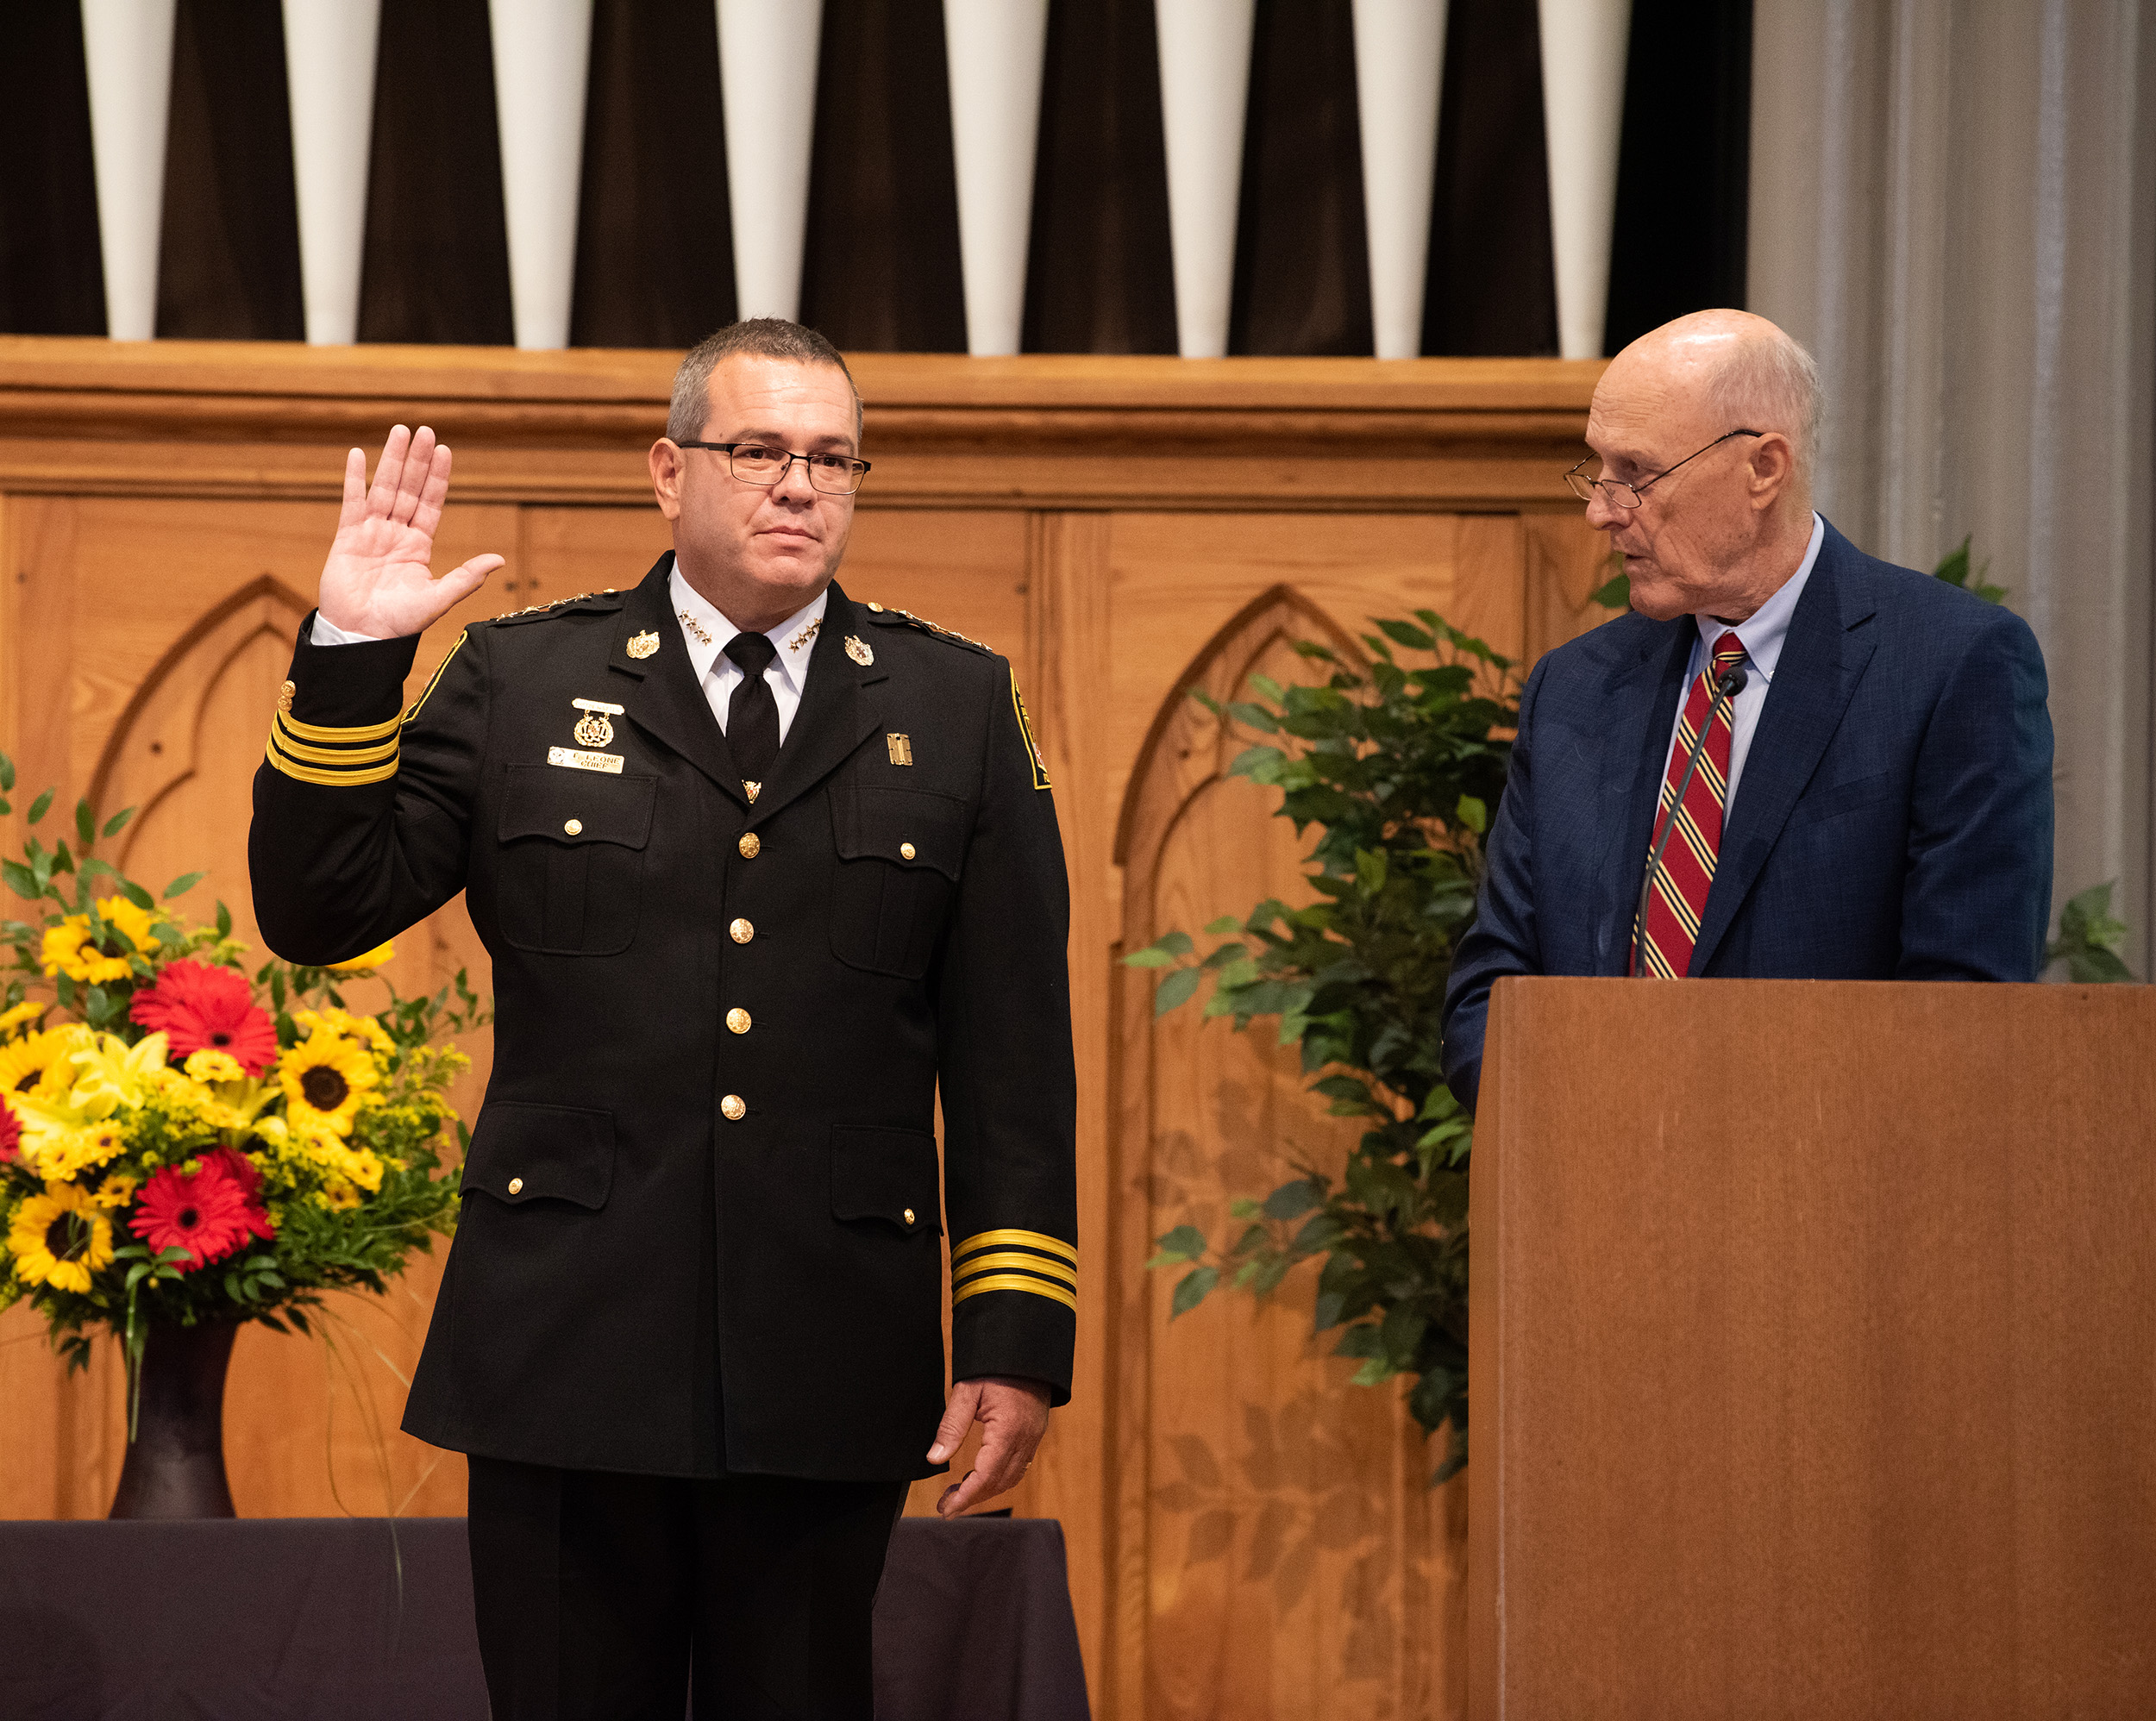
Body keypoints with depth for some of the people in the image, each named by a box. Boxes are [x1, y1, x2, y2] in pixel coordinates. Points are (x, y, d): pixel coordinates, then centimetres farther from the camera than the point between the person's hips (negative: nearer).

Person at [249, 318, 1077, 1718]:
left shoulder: (957, 709, 9)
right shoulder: (517, 682, 7)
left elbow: (1013, 1059, 6)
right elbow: (318, 911, 3)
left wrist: (1014, 1341, -1)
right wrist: (351, 656, -8)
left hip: (830, 1378, 1)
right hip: (568, 1356, 0)